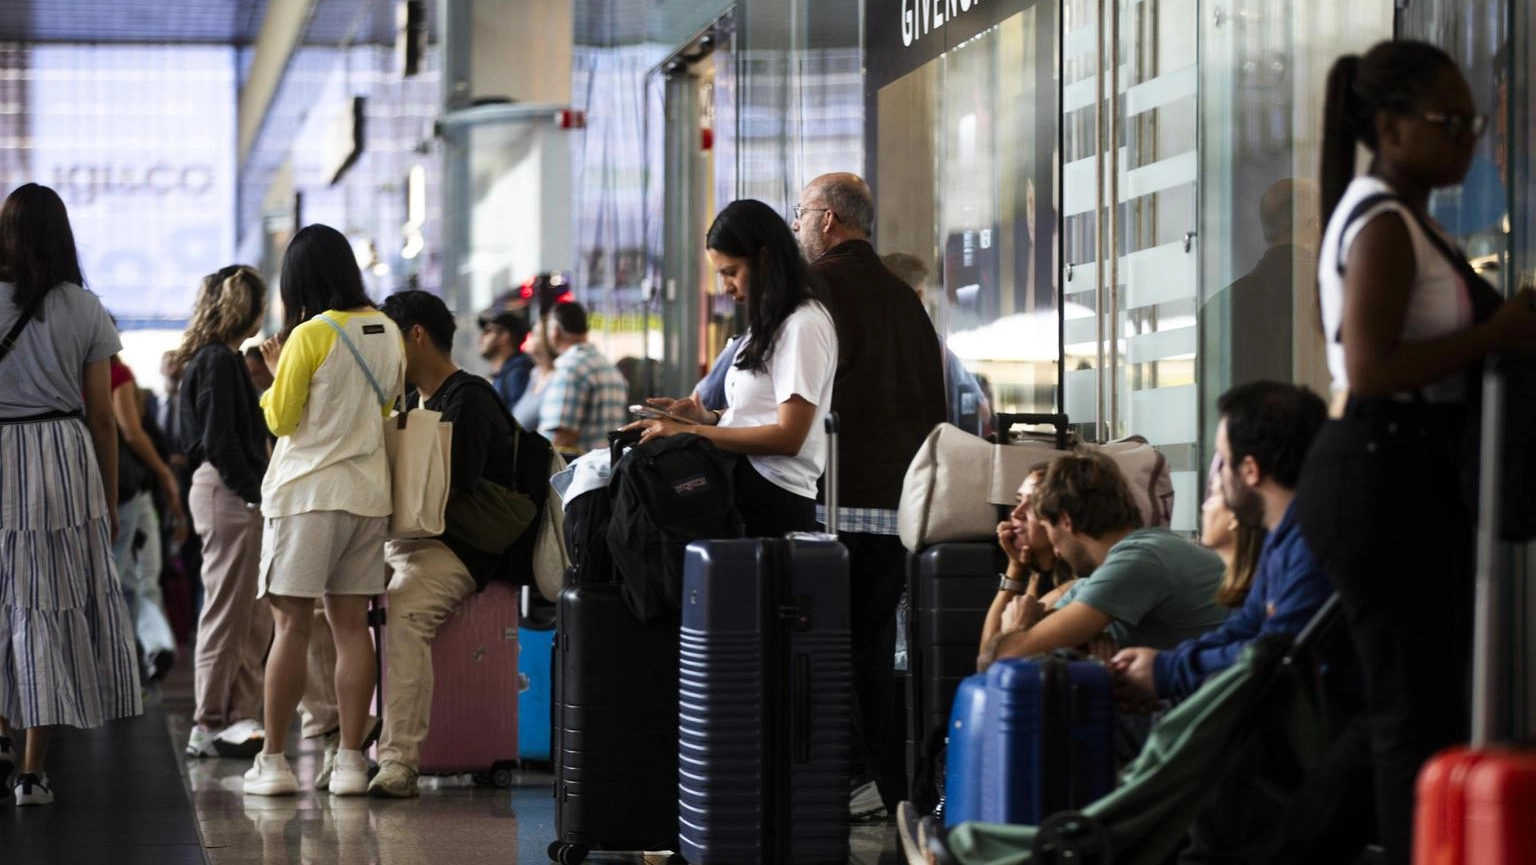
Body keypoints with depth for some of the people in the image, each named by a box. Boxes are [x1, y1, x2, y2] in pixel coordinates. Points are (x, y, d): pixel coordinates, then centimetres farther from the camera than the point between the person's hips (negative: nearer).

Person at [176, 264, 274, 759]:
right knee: (227, 613, -6)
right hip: (227, 494, -10)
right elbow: (220, 440, -19)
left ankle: (239, 717, 16)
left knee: (255, 616, 13)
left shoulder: (215, 359, 17)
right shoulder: (218, 361, -13)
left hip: (233, 493, 10)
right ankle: (210, 726, -2)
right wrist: (254, 490, -17)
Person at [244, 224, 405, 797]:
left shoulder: (310, 335, -11)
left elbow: (280, 418, -6)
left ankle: (272, 760, 0)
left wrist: (277, 373, 11)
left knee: (292, 624, -2)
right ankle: (350, 760, 4)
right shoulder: (388, 332, 6)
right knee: (351, 625, 6)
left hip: (307, 491, -5)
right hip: (368, 491, 5)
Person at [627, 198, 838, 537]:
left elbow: (788, 436, -15)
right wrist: (708, 418, 5)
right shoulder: (768, 325, 21)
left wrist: (692, 432, -14)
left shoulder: (803, 326, -8)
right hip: (744, 486, 9)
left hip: (771, 501, -9)